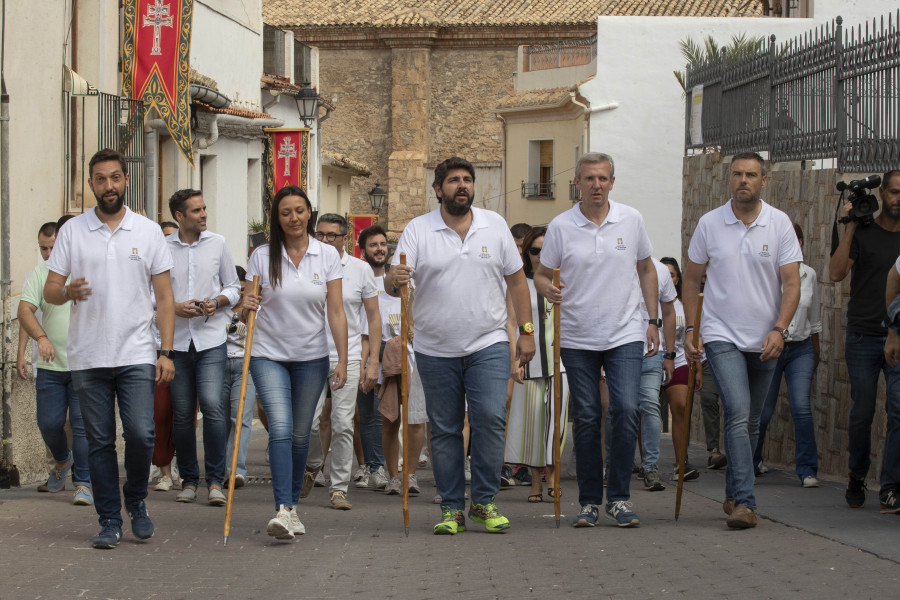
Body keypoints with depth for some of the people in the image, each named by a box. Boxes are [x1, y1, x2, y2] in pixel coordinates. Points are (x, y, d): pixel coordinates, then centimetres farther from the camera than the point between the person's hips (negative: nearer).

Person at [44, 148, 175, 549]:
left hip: (136, 355, -1)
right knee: (99, 441, 3)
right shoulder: (72, 231, 5)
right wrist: (68, 292, -19)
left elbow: (164, 298, 6)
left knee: (141, 434, -11)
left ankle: (136, 500, 14)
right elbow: (49, 290, 5)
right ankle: (109, 520, 12)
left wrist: (166, 352, -2)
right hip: (88, 358, 1)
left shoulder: (148, 231, 6)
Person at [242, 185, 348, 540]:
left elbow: (336, 312, -1)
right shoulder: (262, 257, -2)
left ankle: (293, 505, 23)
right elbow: (246, 314, 3)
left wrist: (342, 360, -6)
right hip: (269, 354, -1)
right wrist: (246, 307, -20)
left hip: (311, 357, 1)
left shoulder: (327, 256, 0)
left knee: (300, 434, 8)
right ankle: (283, 510, -23)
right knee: (280, 429, -16)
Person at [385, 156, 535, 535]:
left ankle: (484, 501, -1)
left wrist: (526, 330, 6)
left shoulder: (494, 225, 5)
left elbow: (516, 279, 10)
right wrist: (394, 279, -33)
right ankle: (451, 508, 13)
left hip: (489, 344, 0)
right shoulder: (418, 230, -1)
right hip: (436, 350, 0)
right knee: (444, 430, 5)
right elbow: (393, 282, -8)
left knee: (490, 419, -13)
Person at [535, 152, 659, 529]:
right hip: (578, 339, 0)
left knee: (625, 409, -13)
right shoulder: (560, 227, -1)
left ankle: (619, 497, -2)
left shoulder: (631, 221, 3)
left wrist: (653, 320, 9)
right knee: (586, 419, 4)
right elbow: (541, 274, 5)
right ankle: (589, 501, 13)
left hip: (625, 335, 0)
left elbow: (646, 270, 13)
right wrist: (547, 288, -19)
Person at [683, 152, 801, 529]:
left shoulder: (780, 224, -1)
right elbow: (691, 279, 9)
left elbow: (791, 283, -4)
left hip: (765, 341, 2)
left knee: (751, 423, 11)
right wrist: (689, 329, 4)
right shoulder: (710, 224, -1)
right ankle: (744, 502, -22)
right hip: (722, 336, -2)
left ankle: (734, 495, 28)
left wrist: (779, 329, -16)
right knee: (738, 414, -18)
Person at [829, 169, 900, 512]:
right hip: (863, 337, -1)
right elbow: (836, 273, -10)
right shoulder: (862, 232, 2)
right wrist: (850, 227, -12)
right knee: (862, 412, 5)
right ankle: (857, 476, 28)